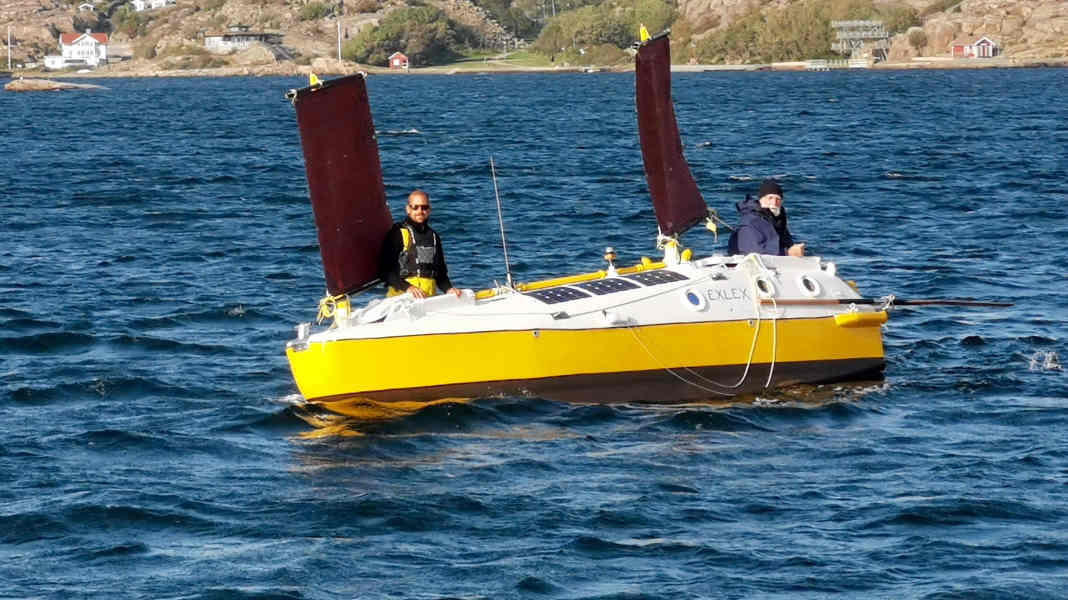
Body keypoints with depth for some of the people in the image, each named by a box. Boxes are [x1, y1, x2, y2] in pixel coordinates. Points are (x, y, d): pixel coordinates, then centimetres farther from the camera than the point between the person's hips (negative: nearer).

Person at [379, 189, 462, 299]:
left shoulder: (433, 236, 20)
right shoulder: (397, 233, 2)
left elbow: (441, 272, 28)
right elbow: (385, 270, -4)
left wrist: (448, 289, 8)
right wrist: (407, 287, -16)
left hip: (430, 297, 4)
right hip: (401, 295, -4)